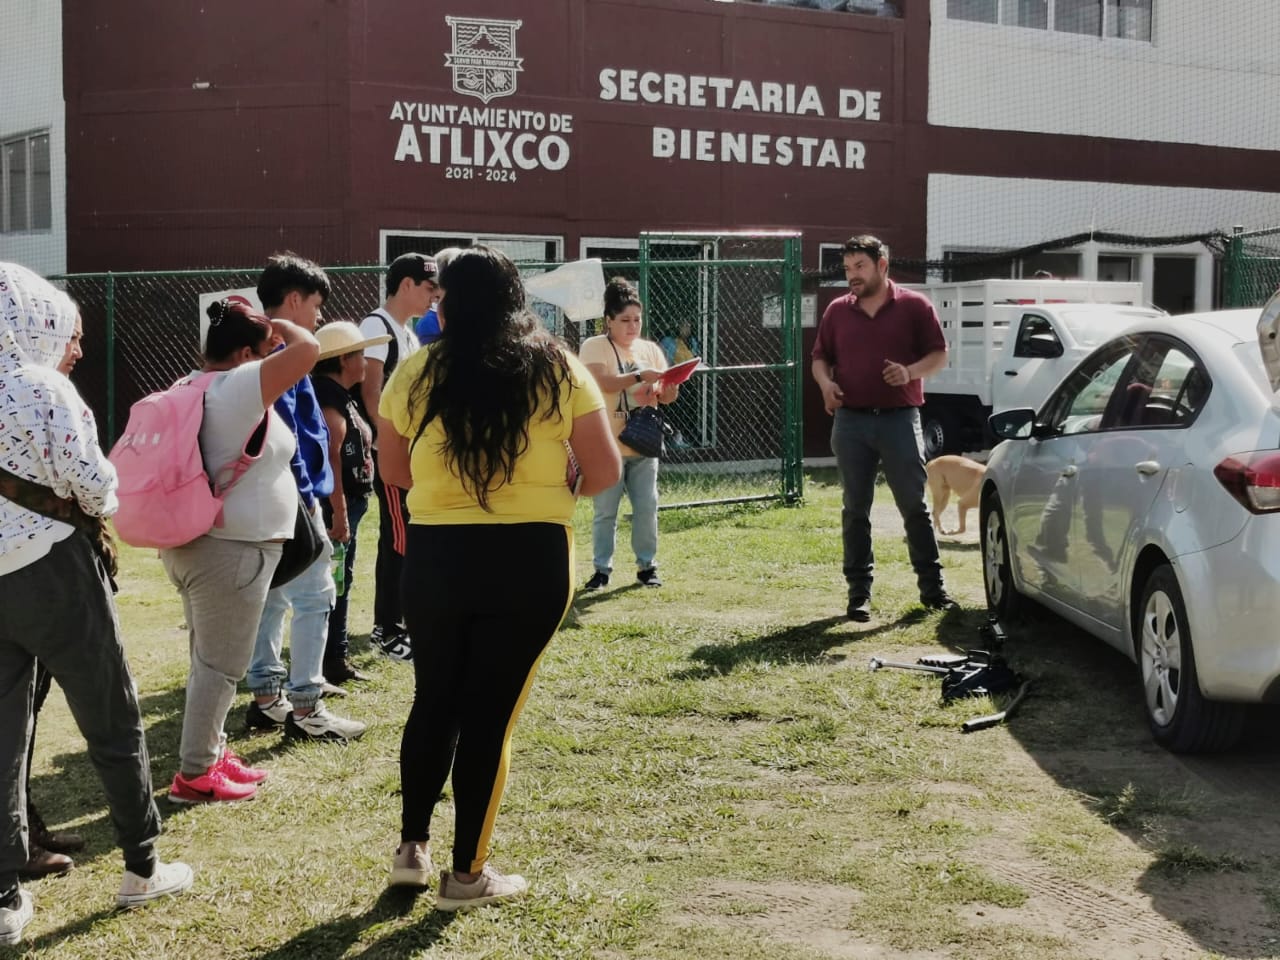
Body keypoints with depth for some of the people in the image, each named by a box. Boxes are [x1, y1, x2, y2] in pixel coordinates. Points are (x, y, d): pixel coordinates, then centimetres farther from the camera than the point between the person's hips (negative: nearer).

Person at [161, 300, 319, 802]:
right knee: (220, 666, -2)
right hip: (230, 550, -10)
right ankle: (194, 775, 4)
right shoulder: (239, 385, -18)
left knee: (210, 659, 18)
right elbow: (306, 348, -24)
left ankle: (211, 753, 27)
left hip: (192, 542, 10)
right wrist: (277, 326, -5)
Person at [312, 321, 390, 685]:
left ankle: (336, 658, 25)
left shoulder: (340, 397, 16)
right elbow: (330, 457, -24)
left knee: (339, 583, 16)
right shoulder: (328, 399, -17)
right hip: (333, 506, -11)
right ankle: (327, 664, -1)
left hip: (346, 504, 11)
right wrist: (339, 512, -27)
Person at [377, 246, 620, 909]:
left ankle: (412, 848, 28)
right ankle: (467, 872, 15)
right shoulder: (558, 370, -2)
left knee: (434, 702, 19)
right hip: (531, 558, -1)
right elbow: (605, 474, -2)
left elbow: (393, 470, 12)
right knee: (491, 712, 7)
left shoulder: (416, 374, 0)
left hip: (436, 554, 2)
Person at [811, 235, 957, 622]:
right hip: (850, 421, 3)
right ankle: (859, 592, 11)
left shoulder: (914, 306, 2)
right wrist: (826, 383, -6)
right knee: (855, 510, 5)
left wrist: (911, 372, -17)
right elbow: (820, 358, 15)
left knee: (915, 505, 1)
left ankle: (932, 586, 9)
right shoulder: (837, 311, 10)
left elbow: (939, 355, 2)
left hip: (900, 419, -2)